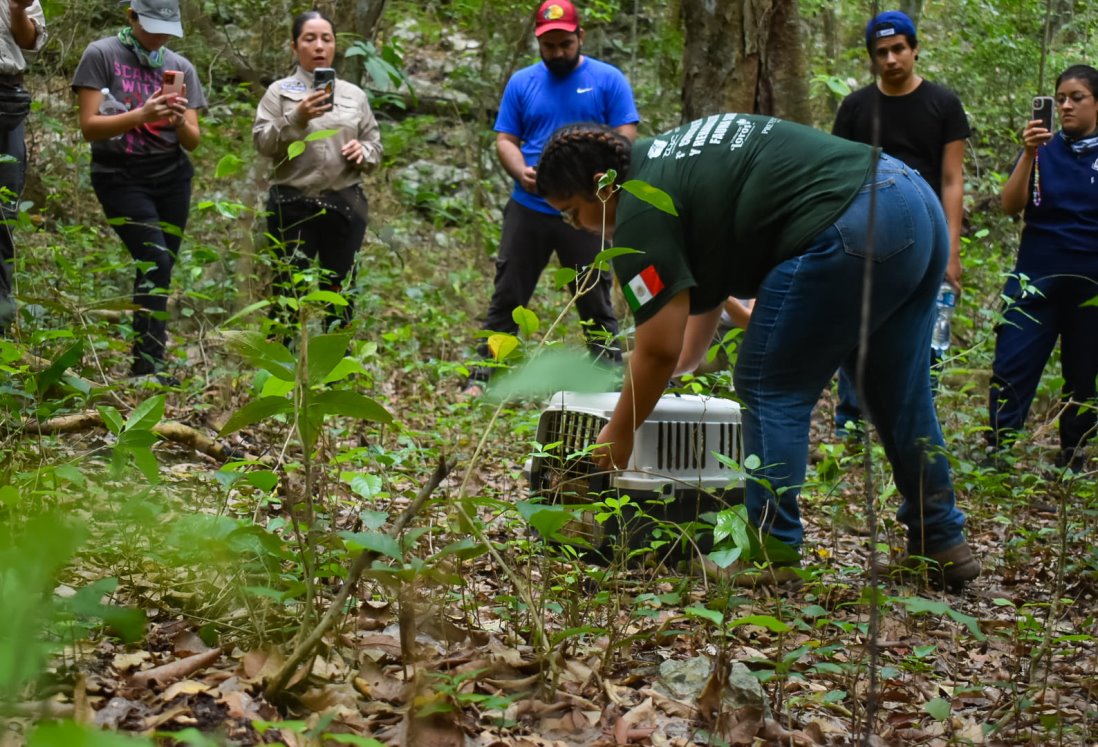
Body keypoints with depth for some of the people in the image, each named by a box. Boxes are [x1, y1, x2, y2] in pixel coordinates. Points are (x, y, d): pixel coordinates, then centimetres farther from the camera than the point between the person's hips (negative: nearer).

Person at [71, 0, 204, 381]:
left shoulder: (181, 67, 9)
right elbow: (89, 127, -10)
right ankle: (149, 364, -19)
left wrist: (181, 121, -16)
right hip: (121, 176, -4)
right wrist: (142, 114, -23)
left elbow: (193, 141, 7)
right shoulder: (101, 55, -3)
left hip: (172, 176, 4)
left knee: (159, 270, 1)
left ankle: (146, 363, 9)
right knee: (155, 261, -19)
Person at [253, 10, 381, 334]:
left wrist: (364, 152, -7)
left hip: (345, 206, 3)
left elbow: (375, 144, 15)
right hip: (293, 206, -2)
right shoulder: (279, 92, 4)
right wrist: (296, 119, -21)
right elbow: (262, 142, -6)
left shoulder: (355, 95, 13)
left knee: (340, 293, 9)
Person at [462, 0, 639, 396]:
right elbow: (505, 140, 7)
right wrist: (521, 171, -15)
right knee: (506, 298, 5)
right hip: (528, 210, 2)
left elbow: (625, 140, -3)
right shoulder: (522, 82, 8)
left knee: (596, 302, 4)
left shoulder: (608, 80, 1)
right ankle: (481, 377, 11)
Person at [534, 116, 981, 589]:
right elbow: (704, 292, 32)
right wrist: (680, 364, 34)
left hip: (854, 230, -10)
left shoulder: (643, 211, -5)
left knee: (771, 389, 2)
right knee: (898, 392, 20)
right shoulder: (669, 156, 24)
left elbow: (660, 350, -3)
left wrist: (619, 434, 10)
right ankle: (943, 543, 30)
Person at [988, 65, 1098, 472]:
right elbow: (1011, 206, -6)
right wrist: (1029, 154, -16)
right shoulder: (1044, 150, 5)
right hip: (1037, 279, 1)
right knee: (1011, 368, -7)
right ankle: (996, 455, -5)